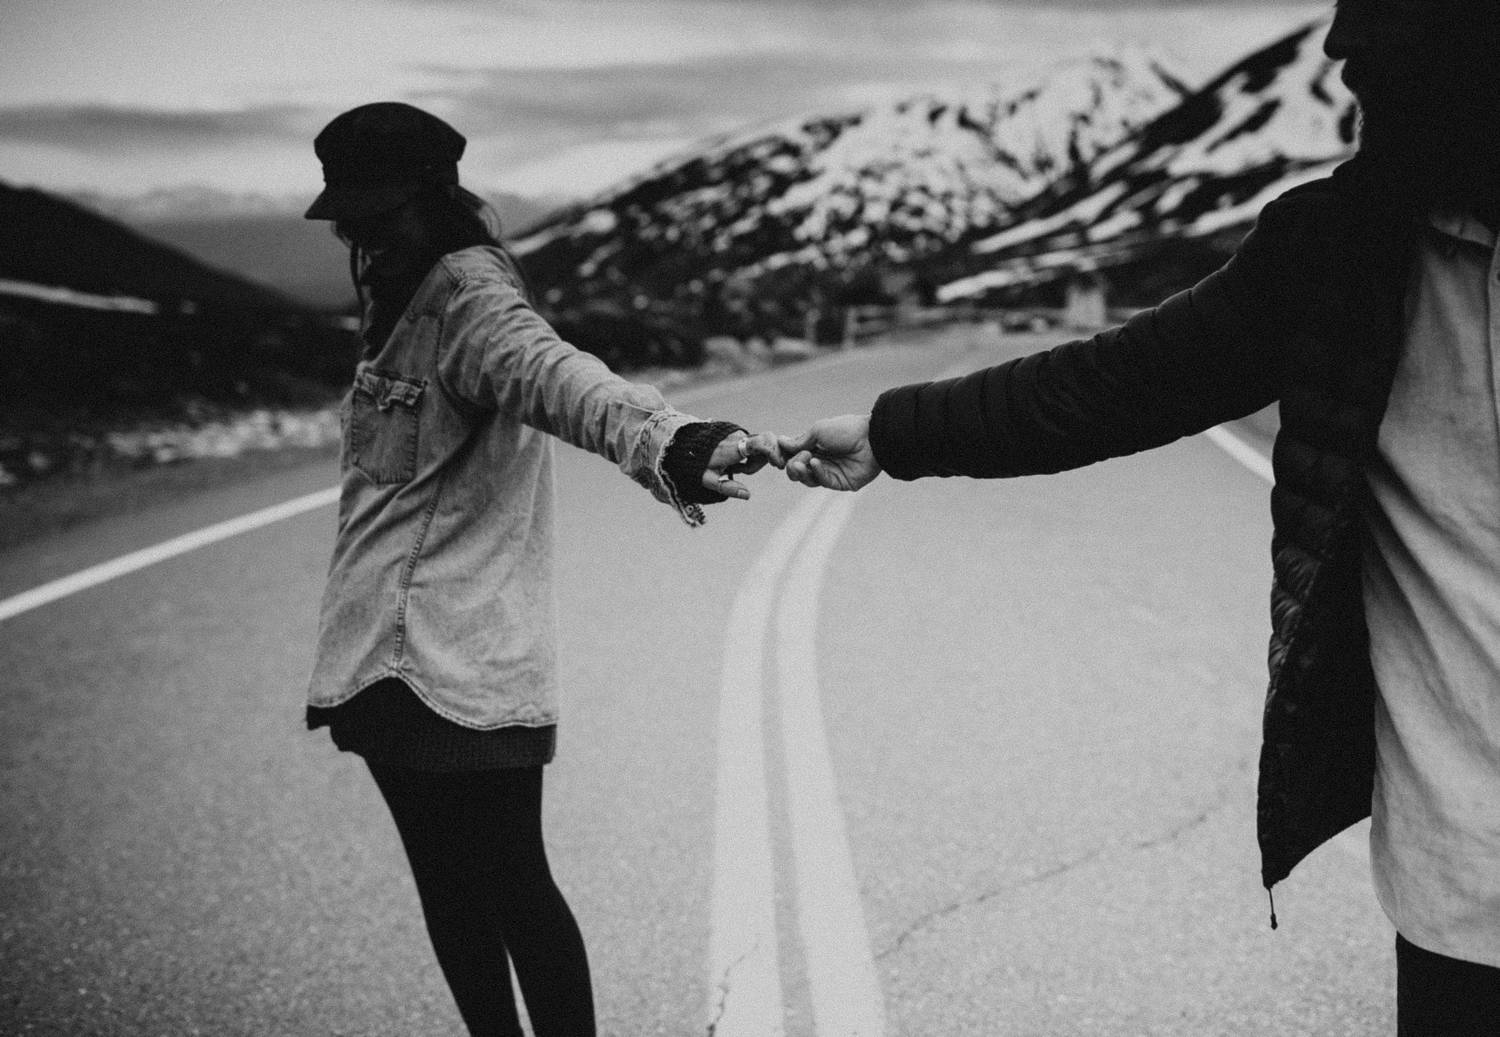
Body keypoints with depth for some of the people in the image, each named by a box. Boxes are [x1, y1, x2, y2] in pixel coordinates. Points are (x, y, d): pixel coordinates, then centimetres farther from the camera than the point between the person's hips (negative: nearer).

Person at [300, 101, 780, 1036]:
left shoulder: (468, 294, -13)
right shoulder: (402, 297, 16)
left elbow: (551, 371, -35)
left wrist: (663, 437, -54)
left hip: (457, 666, -9)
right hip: (389, 660, 9)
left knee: (510, 888, -2)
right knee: (449, 890, 18)